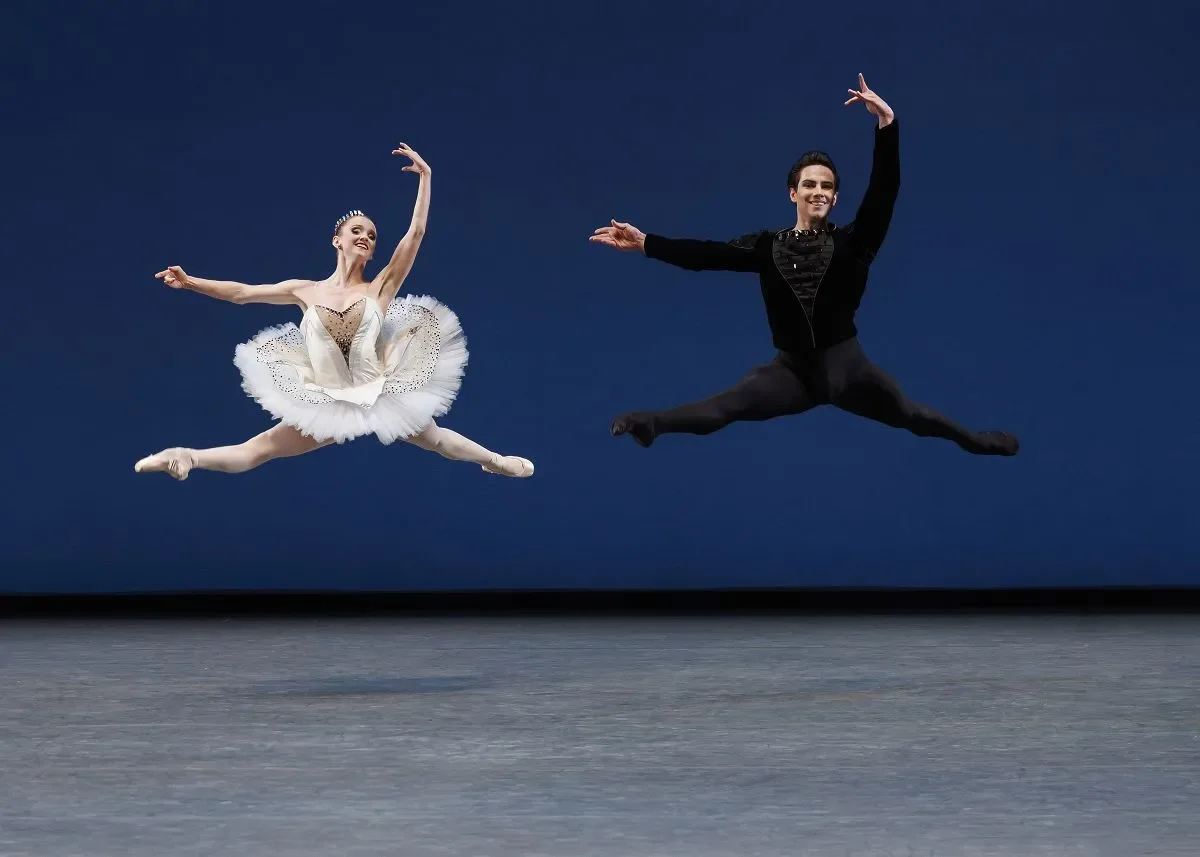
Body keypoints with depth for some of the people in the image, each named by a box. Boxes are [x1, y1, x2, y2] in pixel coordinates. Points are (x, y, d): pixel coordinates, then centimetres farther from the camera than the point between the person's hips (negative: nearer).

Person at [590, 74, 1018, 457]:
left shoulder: (852, 243, -6)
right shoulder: (768, 246, -1)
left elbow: (884, 191, -17)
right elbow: (707, 255, -6)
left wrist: (887, 123, -29)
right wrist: (645, 243, -15)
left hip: (844, 365, 0)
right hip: (793, 367, 0)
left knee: (909, 414, 4)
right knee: (726, 406, -17)